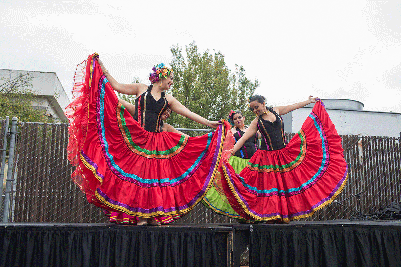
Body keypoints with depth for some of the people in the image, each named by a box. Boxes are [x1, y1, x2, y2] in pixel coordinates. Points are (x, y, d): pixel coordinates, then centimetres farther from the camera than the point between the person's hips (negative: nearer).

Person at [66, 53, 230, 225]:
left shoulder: (168, 99, 16)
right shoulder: (141, 89, 8)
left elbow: (188, 113, 12)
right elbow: (117, 86, 7)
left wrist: (208, 123, 6)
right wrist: (101, 66, 7)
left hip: (157, 143, 3)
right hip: (135, 139, -3)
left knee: (155, 175, -2)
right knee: (137, 174, -7)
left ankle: (152, 214, 5)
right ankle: (139, 215, -2)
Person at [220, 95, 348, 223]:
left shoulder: (276, 111, 7)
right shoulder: (256, 122, -2)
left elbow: (293, 106, 18)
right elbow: (244, 138, -8)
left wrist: (309, 101, 27)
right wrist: (232, 151, -20)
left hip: (284, 154, 3)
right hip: (267, 158, -3)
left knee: (288, 183, 3)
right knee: (270, 184, -4)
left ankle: (285, 213, 14)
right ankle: (272, 215, 6)